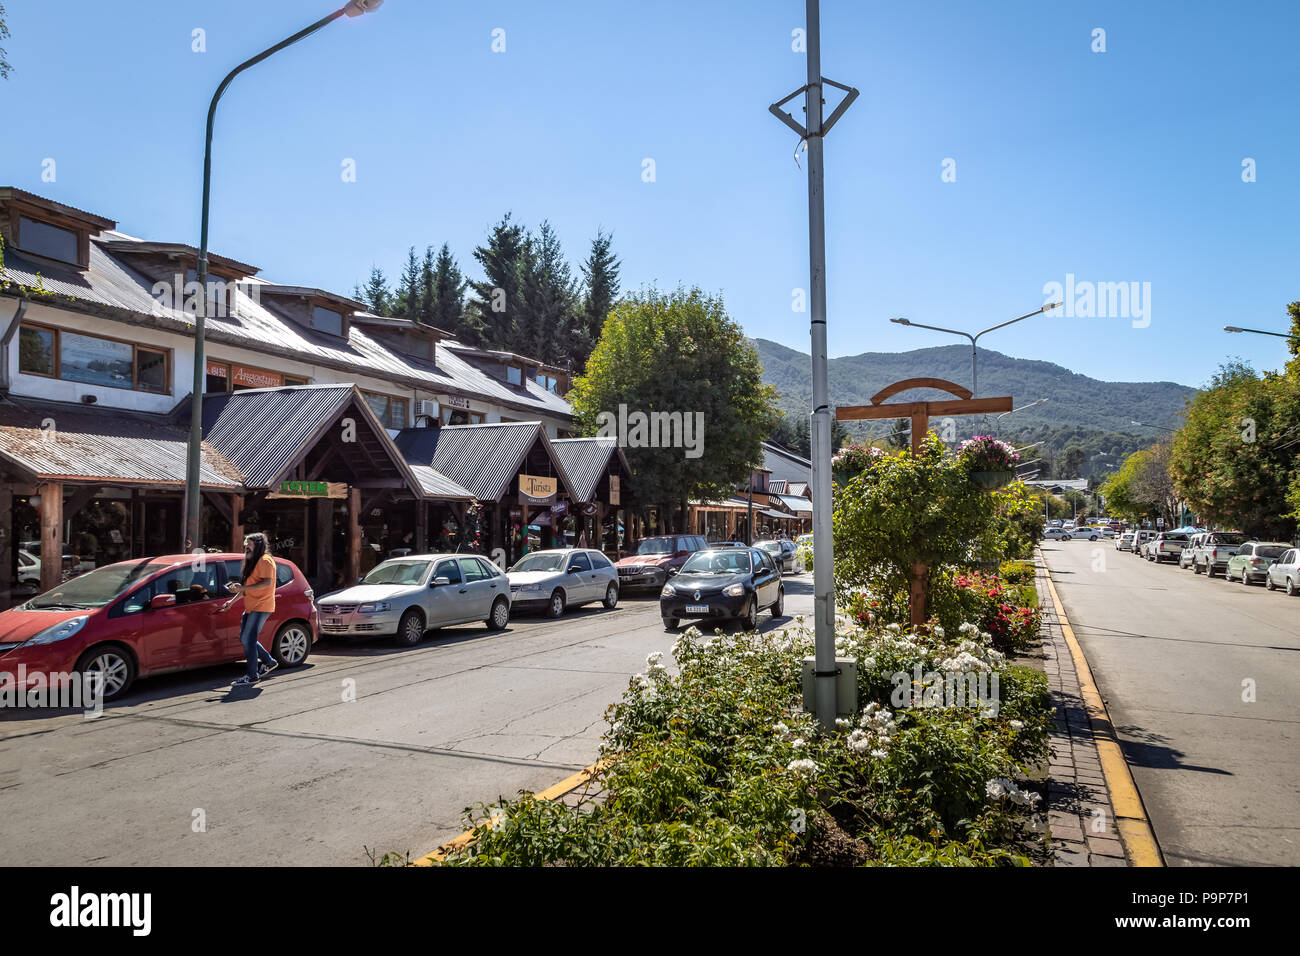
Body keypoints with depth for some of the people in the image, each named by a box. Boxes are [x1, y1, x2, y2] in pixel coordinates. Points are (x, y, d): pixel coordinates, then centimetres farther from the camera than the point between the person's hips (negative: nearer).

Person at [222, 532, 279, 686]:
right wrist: (232, 601, 22)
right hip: (250, 607, 10)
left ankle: (252, 675, -4)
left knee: (249, 640, -10)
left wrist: (242, 588, -23)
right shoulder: (252, 562, 22)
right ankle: (269, 662, 21)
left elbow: (267, 582, -23)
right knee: (244, 638, 10)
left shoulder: (265, 560, -10)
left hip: (260, 607, -10)